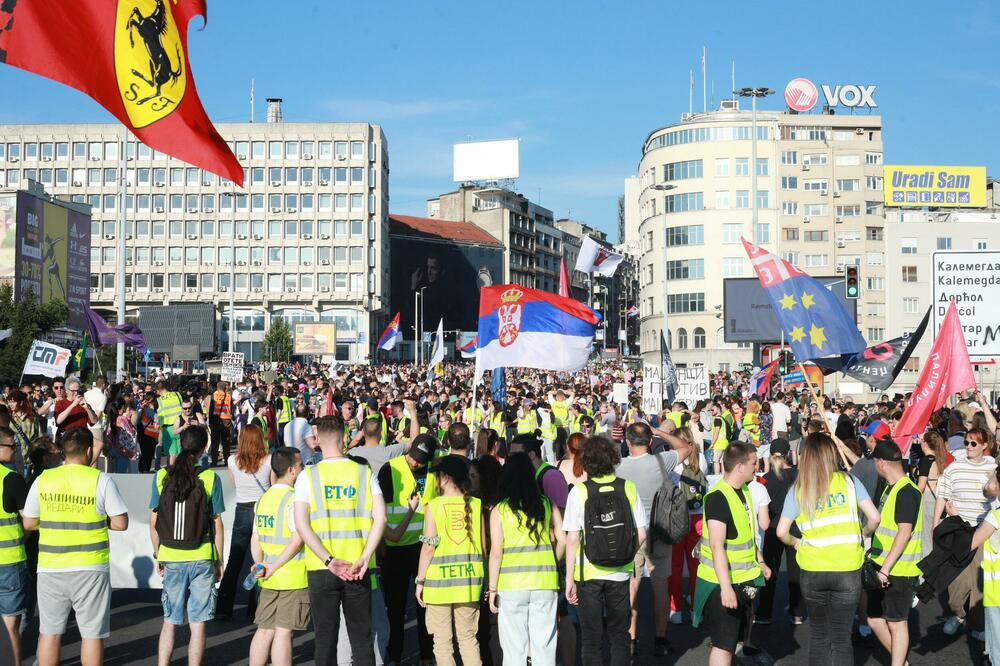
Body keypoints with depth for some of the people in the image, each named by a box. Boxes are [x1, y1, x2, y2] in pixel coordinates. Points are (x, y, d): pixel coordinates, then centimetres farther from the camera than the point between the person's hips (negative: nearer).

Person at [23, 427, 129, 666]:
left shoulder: (43, 479, 1)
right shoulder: (100, 480, -7)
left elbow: (28, 523, 8)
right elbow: (121, 523, -6)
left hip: (50, 568, 3)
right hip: (90, 567, -3)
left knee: (49, 631, 13)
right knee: (92, 633, 5)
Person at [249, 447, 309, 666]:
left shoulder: (263, 498, 11)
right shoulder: (293, 498, -14)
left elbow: (255, 539, 12)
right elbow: (297, 540, -20)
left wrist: (260, 565, 2)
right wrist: (274, 568, -13)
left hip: (269, 581, 7)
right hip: (294, 578, -7)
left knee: (264, 630, 12)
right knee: (284, 632, -4)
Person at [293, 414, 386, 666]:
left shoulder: (308, 476, -2)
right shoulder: (364, 472, 1)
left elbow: (301, 525, -12)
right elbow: (380, 517, -9)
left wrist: (328, 560, -14)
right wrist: (365, 557, -12)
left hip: (320, 569, -1)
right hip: (358, 569, 1)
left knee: (325, 638, 9)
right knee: (361, 637, 11)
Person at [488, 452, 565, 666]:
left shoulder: (500, 510, -4)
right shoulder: (547, 505, 3)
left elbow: (496, 552, -6)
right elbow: (562, 540, 1)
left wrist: (492, 588, 0)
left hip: (511, 585, -2)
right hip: (545, 584, 2)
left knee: (514, 648, 6)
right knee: (544, 644, 10)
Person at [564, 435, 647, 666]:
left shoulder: (579, 491, -10)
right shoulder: (628, 488, -4)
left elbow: (572, 539, -10)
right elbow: (641, 535, 0)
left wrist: (569, 578, -4)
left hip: (589, 572, -2)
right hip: (621, 572, 2)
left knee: (592, 637, 9)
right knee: (619, 634, 16)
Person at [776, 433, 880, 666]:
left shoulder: (797, 490, 0)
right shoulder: (848, 481, -3)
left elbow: (781, 532, -4)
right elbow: (874, 518, -8)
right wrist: (864, 533, 12)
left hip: (812, 570, 1)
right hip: (847, 569, -1)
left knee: (818, 632, 18)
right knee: (841, 637, 5)